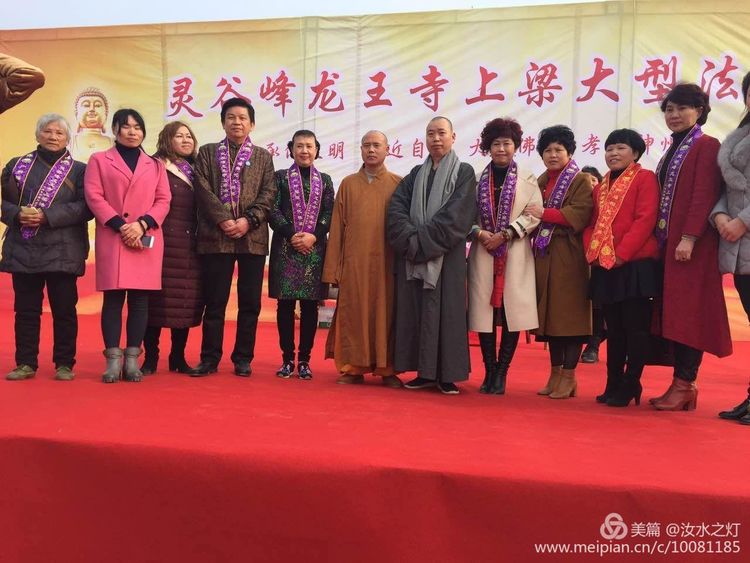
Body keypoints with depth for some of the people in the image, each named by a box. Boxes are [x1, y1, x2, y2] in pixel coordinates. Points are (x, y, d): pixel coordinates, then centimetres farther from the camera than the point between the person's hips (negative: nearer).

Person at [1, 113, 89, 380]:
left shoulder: (79, 170, 6)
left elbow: (85, 207, -6)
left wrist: (47, 216, -16)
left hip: (63, 252, -2)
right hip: (23, 249, 3)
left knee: (64, 309, 1)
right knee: (26, 309, 5)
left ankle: (64, 364, 10)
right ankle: (26, 363, 14)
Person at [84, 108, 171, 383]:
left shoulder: (155, 164, 17)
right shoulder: (99, 160, 11)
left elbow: (163, 200, 8)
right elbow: (94, 196, 0)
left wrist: (142, 224, -10)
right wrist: (120, 226, -12)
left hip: (147, 241, 2)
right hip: (112, 239, -1)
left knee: (140, 299, 0)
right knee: (113, 299, -3)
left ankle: (132, 359, 6)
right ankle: (113, 360, 2)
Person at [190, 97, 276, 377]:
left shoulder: (263, 156, 14)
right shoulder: (207, 152, 13)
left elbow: (269, 193, 4)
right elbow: (203, 189, 1)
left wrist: (248, 220, -11)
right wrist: (223, 220, -12)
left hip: (253, 236, 1)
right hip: (215, 236, -1)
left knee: (250, 302, 3)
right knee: (214, 301, 2)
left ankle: (243, 359, 13)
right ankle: (210, 358, 11)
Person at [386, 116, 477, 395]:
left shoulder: (464, 172, 4)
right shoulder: (416, 174, 16)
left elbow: (456, 216, -9)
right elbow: (396, 207, 3)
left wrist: (424, 241, -14)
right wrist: (411, 239, -13)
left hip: (446, 255, -4)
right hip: (413, 254, 4)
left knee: (445, 309, -4)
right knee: (416, 310, 2)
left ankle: (446, 374, 3)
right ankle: (425, 372, 9)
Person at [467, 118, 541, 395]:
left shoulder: (527, 180, 6)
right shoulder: (478, 179, 10)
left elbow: (534, 214, -3)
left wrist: (505, 234, -12)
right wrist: (479, 232, -12)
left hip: (515, 254, -1)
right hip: (483, 253, 1)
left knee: (513, 310, -4)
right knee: (485, 310, 0)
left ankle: (501, 374, 6)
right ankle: (489, 372, 11)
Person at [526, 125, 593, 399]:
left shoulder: (581, 181, -1)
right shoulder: (540, 182, 17)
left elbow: (580, 215, -15)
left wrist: (544, 214, -16)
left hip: (569, 257, -6)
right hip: (544, 254, 6)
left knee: (569, 313, -4)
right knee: (550, 313, 7)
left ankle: (569, 376, 3)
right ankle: (555, 373, 15)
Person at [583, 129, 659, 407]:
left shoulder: (644, 178, -1)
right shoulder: (601, 186, 19)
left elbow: (645, 219, -12)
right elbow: (591, 223, 17)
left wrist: (622, 254, -17)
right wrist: (591, 251, -1)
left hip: (635, 265, -6)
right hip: (604, 267, 7)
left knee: (635, 328, 0)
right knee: (614, 329, 12)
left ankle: (630, 387, 8)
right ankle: (613, 385, 20)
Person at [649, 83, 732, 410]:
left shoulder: (706, 146, -5)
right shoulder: (674, 150, 20)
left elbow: (705, 195, -15)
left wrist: (689, 237, -22)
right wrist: (661, 239, 13)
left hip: (691, 244, -8)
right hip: (668, 242, 8)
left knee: (688, 310, -7)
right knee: (673, 312, 7)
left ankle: (686, 384, -2)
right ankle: (680, 383, 12)